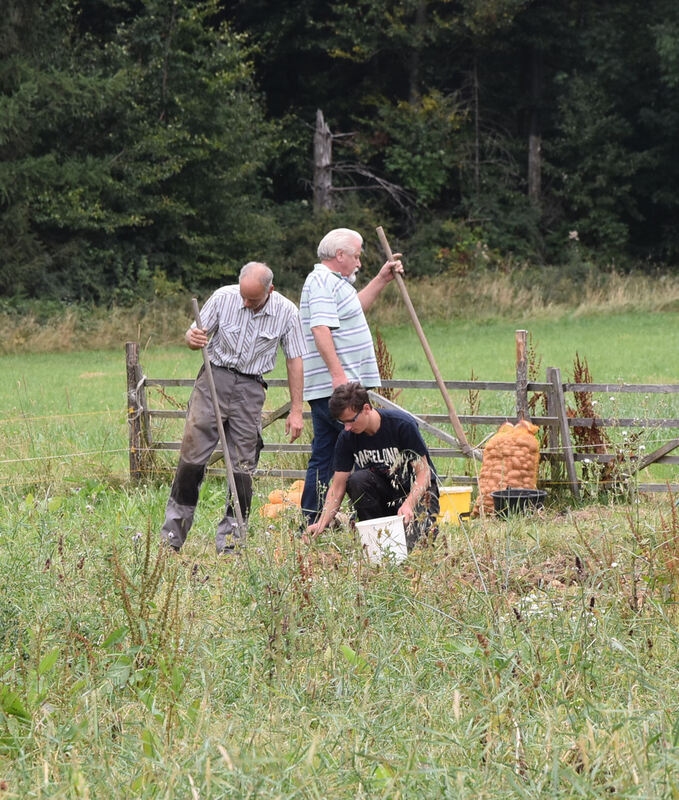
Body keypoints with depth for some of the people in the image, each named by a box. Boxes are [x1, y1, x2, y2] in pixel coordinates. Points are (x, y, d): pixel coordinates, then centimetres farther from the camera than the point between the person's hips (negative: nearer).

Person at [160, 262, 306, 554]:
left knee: (242, 465, -1)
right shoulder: (223, 297, -5)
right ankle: (172, 536, 1)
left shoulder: (286, 312, -4)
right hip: (214, 376, 0)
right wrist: (193, 338, -22)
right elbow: (196, 335, 4)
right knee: (192, 453, -6)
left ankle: (230, 539, 7)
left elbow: (294, 361, 2)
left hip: (250, 389, 0)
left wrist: (296, 410, 0)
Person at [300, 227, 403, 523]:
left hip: (327, 387, 11)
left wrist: (381, 280, 35)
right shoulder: (322, 281, -11)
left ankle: (311, 522, 9)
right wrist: (338, 373, -29)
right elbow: (320, 329, -23)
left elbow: (353, 309, 41)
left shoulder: (331, 282, 22)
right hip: (334, 387, -11)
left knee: (323, 456, 9)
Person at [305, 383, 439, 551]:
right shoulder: (347, 438, -10)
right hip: (383, 487, 4)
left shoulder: (403, 425, -22)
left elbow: (423, 473, -19)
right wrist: (322, 524, -21)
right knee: (356, 480, -29)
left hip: (416, 488, -4)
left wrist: (408, 505, -36)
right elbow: (337, 487, -6)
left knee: (408, 542, -27)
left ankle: (427, 525, 8)